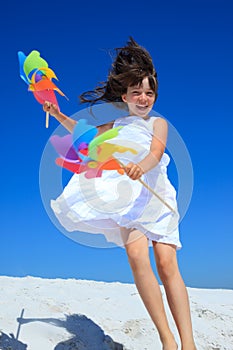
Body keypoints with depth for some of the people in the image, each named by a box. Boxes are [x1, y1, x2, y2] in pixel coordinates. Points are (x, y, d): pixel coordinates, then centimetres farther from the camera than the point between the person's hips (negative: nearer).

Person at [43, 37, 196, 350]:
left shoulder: (158, 123, 8)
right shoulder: (116, 125, 17)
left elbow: (156, 153, -13)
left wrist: (141, 167, -35)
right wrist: (59, 115, 21)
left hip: (155, 197, -1)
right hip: (127, 198, 2)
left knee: (167, 263, -13)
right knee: (137, 255, -22)